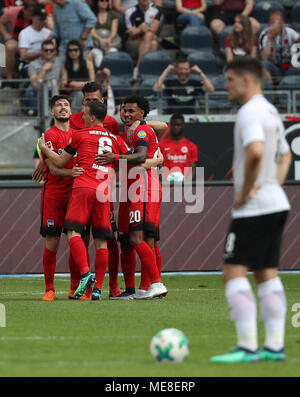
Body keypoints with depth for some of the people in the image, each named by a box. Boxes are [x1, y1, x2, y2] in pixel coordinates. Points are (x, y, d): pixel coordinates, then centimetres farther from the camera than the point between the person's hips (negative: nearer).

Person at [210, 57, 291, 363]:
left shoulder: (250, 112, -15)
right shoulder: (271, 112, 18)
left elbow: (255, 153, -32)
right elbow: (284, 155, 31)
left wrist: (246, 191, -21)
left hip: (253, 209, -10)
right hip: (275, 203, 10)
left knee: (234, 273, -9)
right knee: (267, 275, 10)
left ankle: (247, 347, -14)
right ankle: (274, 346, 9)